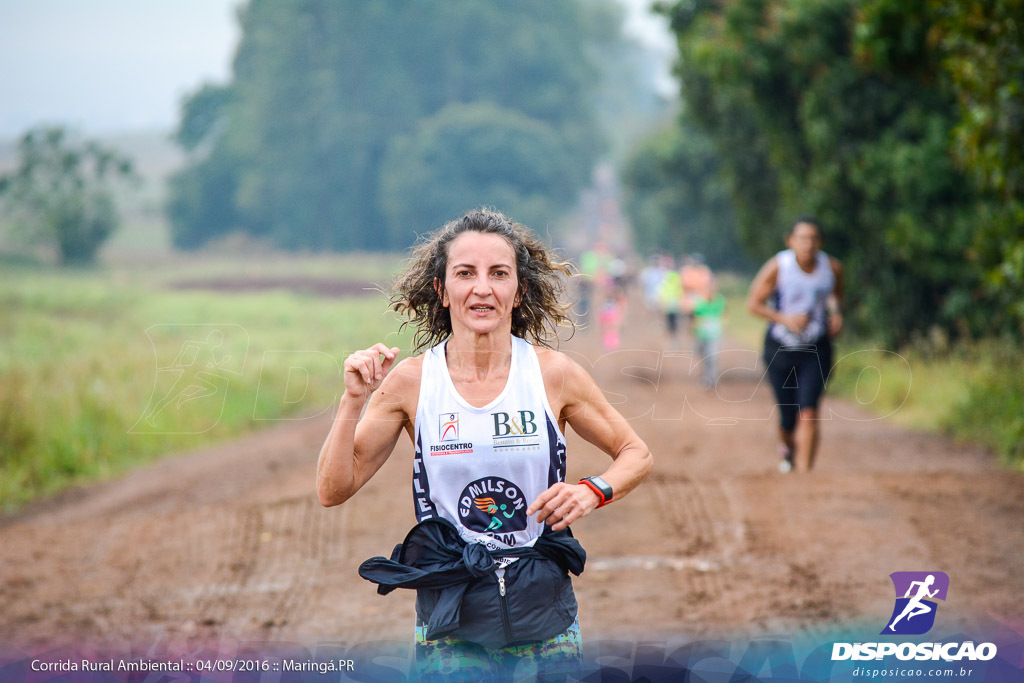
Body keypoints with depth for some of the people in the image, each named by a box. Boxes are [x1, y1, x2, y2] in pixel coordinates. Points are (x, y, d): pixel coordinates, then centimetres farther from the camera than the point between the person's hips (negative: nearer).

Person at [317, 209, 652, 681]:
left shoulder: (554, 374, -3)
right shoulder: (411, 381, -3)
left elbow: (636, 455, 10)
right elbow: (333, 490, 0)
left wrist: (592, 492, -10)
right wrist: (354, 400, -12)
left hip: (544, 614, 1)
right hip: (449, 622, -1)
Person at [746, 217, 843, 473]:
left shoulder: (832, 267, -6)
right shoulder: (777, 267, -15)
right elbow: (753, 303, -9)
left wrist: (836, 313, -4)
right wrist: (785, 319, -21)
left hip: (816, 349, 1)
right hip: (780, 348, -1)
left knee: (808, 413, -16)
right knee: (788, 417, 7)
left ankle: (804, 472, -15)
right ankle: (787, 446, 43)